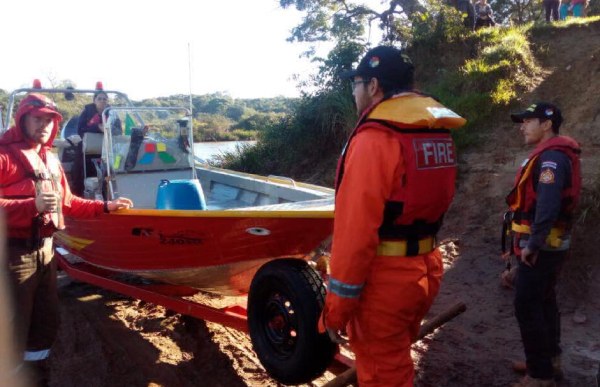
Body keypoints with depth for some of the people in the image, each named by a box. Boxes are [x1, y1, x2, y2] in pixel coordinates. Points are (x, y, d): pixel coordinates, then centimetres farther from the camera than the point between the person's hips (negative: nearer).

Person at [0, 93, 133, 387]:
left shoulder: (50, 160, 15)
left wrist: (104, 207, 17)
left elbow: (67, 203, 22)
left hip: (45, 250, 8)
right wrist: (32, 206, -29)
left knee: (47, 322, 19)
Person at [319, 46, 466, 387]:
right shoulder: (439, 134, 7)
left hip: (385, 279, -8)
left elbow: (355, 230, -21)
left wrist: (336, 307, -15)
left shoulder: (374, 139, -18)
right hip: (426, 269, 8)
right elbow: (431, 204, 8)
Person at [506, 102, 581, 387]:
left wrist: (532, 244, -25)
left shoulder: (552, 156, -18)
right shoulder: (551, 154, 14)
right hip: (548, 244, 10)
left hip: (541, 246, -10)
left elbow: (548, 205, -29)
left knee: (527, 306, -6)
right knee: (543, 301, 18)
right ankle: (549, 360, 31)